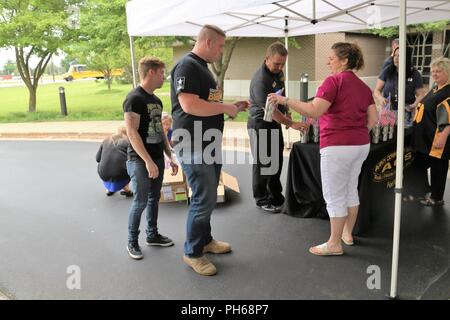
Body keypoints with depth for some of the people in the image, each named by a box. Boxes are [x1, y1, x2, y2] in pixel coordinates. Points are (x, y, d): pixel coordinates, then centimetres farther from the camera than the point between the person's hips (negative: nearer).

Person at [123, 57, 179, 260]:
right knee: (140, 201, -4)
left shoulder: (156, 100, 12)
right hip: (140, 160, -8)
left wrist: (170, 157, 15)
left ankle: (152, 235, 28)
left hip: (158, 158, 8)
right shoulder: (134, 99, -13)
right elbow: (132, 133, -20)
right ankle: (132, 242, 12)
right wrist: (147, 161, -23)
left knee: (154, 198, 14)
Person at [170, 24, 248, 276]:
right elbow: (189, 105, -27)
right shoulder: (187, 67, -15)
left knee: (208, 196, 18)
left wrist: (232, 107, 12)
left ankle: (205, 240, 34)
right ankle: (192, 253, 11)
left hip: (210, 144, 10)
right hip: (194, 146, -10)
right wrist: (226, 108, -17)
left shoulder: (203, 67, 17)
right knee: (205, 199, -5)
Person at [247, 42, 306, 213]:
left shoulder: (279, 72, 4)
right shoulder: (260, 80, -24)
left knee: (277, 161, 14)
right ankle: (262, 200, 14)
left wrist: (286, 112, 13)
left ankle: (276, 197, 27)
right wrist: (291, 124, -30)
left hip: (275, 123, 9)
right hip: (260, 124, -8)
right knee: (262, 163, 1)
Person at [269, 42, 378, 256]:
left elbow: (314, 111, -23)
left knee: (334, 196, 2)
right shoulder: (363, 86, 12)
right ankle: (347, 233, 34)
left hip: (338, 146, -8)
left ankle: (334, 244, 11)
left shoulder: (334, 81, -12)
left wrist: (285, 100, -19)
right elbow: (373, 120, 9)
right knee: (350, 190, 20)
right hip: (361, 145, 8)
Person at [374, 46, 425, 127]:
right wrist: (380, 98, -17)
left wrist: (415, 105, -15)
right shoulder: (387, 71, 5)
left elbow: (420, 94, 6)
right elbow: (376, 91, 5)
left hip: (406, 113, -1)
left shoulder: (414, 74, 4)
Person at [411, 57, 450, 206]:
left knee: (437, 168, 4)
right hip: (425, 136, 9)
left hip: (437, 139, -9)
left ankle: (436, 198, 19)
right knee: (420, 163, 16)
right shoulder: (435, 89, 13)